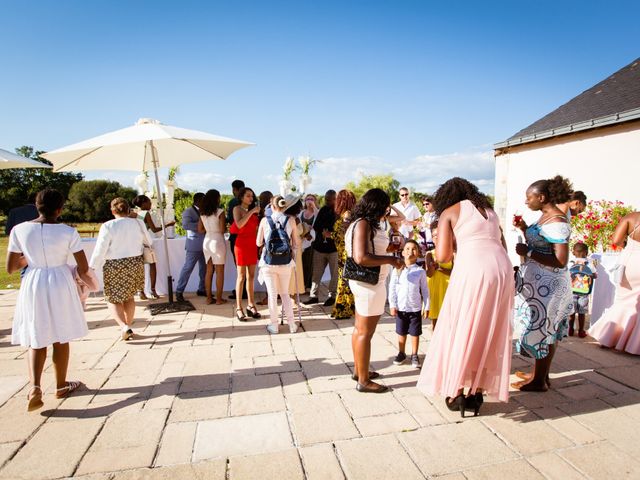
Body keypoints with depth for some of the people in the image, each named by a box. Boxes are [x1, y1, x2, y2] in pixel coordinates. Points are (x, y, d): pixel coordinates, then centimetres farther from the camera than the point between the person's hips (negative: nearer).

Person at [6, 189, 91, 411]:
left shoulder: (19, 230, -5)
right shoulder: (68, 232, -11)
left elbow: (10, 268, 0)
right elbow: (83, 268, -8)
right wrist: (85, 278, 13)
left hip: (33, 286, 2)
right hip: (60, 284, -2)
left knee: (36, 340, 14)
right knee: (60, 338, 13)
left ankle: (35, 387, -4)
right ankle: (61, 385, 26)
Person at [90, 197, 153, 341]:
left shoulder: (107, 226, -12)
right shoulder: (138, 223, -3)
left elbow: (100, 250, -12)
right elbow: (148, 242, 12)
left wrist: (92, 268, -4)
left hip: (114, 266, -4)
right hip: (135, 264, 4)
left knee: (113, 299, 10)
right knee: (129, 297, 19)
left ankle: (124, 327, -9)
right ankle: (129, 327, 25)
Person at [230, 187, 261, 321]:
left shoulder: (253, 210, 14)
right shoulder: (237, 209, 1)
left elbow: (256, 228, 13)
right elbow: (239, 224, -18)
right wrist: (252, 212, -16)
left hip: (253, 244, 5)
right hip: (242, 243, -5)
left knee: (251, 276, 6)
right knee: (241, 276, -4)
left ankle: (250, 305, 12)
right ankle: (238, 308, -1)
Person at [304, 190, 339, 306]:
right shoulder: (323, 210, 11)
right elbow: (315, 226, 10)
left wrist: (331, 234, -20)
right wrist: (323, 232, -9)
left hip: (334, 247, -5)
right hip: (320, 246, 5)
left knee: (334, 274, 3)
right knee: (316, 273, 7)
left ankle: (332, 296, 15)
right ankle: (313, 296, 16)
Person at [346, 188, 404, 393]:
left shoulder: (364, 224, 11)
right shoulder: (363, 224, -18)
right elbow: (361, 258, -27)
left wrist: (390, 248, 12)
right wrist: (390, 260, -21)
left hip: (365, 283, 10)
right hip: (369, 284, -10)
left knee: (360, 328, 18)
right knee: (365, 332, -1)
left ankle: (358, 370, 32)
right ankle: (363, 381, 11)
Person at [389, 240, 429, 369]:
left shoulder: (420, 271, -4)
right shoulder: (397, 270, -2)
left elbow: (425, 290, 1)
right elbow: (392, 289, -1)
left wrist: (426, 306, -1)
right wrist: (392, 305, -5)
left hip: (415, 308, -1)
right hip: (401, 307, 1)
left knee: (415, 333, 8)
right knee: (401, 332, 14)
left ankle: (414, 355, 23)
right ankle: (401, 353, 30)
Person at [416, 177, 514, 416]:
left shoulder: (449, 212, 8)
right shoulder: (489, 210, 25)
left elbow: (442, 256, -3)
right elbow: (503, 247, 20)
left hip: (472, 270, -6)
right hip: (502, 269, 6)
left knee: (461, 331, 8)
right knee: (489, 334, 14)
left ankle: (457, 393, 15)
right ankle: (477, 393, 23)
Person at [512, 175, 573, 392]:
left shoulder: (556, 222, -20)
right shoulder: (545, 216, 10)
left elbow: (561, 261, -25)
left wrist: (528, 252, -22)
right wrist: (525, 229, 6)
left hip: (547, 284, -10)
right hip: (538, 281, 10)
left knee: (541, 328, 2)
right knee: (544, 329, 17)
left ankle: (539, 381, 16)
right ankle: (539, 374, 31)